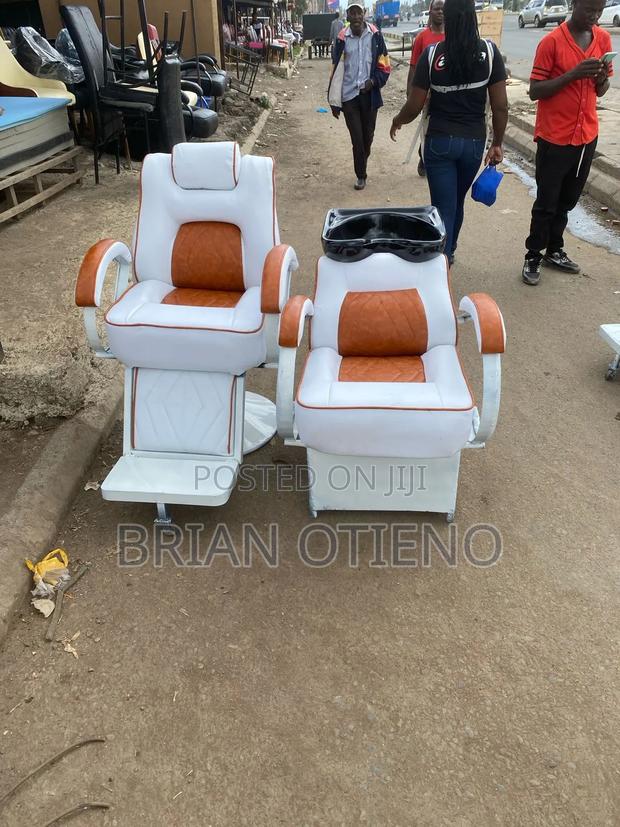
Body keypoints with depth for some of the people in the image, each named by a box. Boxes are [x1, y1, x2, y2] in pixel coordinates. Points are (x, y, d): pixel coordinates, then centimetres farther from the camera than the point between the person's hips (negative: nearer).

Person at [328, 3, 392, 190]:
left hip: (369, 94, 1)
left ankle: (361, 168, 34)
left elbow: (384, 64, 4)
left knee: (368, 135, 12)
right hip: (349, 95, -1)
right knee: (356, 137, 0)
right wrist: (334, 101, 2)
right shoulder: (342, 38, -2)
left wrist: (374, 80, -13)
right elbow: (336, 70, 3)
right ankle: (361, 175, 12)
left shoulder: (375, 35, -3)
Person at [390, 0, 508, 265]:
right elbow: (500, 106, -5)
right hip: (474, 141, 3)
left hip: (440, 141, -3)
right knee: (457, 203, 22)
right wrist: (497, 143, 6)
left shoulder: (431, 54, -10)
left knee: (444, 208, 4)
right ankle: (448, 252, 41)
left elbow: (414, 107, -7)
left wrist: (397, 121, 13)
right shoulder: (489, 51, -5)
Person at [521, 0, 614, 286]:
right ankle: (533, 257, 13)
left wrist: (602, 77, -11)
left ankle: (554, 251, 26)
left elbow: (600, 91, 12)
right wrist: (572, 74, -23)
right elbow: (534, 91, -12)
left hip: (587, 135, 5)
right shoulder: (551, 42, -10)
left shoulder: (603, 39, 7)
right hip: (554, 138, -5)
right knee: (546, 203, 0)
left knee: (567, 201, 13)